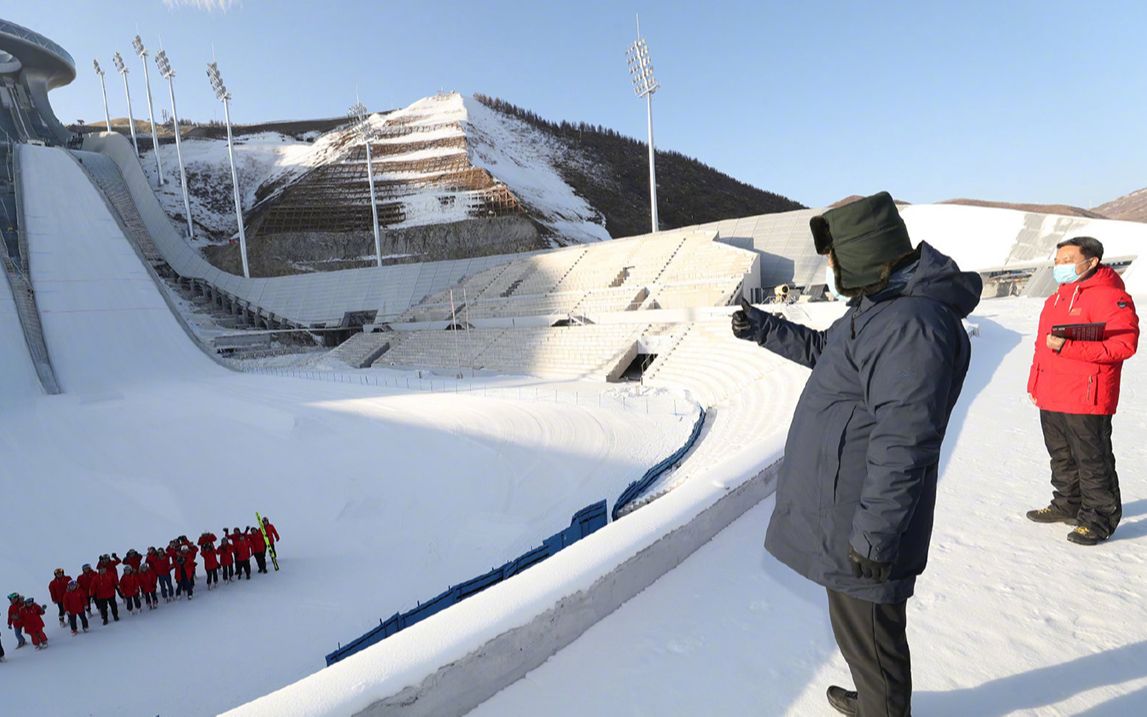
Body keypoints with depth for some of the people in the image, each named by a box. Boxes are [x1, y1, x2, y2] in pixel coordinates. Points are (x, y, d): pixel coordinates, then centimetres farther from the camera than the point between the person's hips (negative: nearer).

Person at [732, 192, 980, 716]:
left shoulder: (912, 324, -26)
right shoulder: (883, 307, 9)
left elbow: (902, 444, -29)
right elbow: (825, 349, 27)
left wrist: (873, 537, -24)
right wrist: (763, 329, 25)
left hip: (862, 523, -11)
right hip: (844, 508, 11)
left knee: (866, 632, 10)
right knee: (859, 624, 28)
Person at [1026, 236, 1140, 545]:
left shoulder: (1109, 296, -10)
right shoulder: (1055, 299, 16)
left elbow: (1124, 344, -21)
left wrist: (1068, 346, -26)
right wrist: (1035, 383, 18)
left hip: (1085, 402, -8)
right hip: (1050, 400, 8)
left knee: (1092, 461, 3)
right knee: (1061, 457, 19)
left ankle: (1099, 518, 15)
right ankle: (1068, 505, 34)